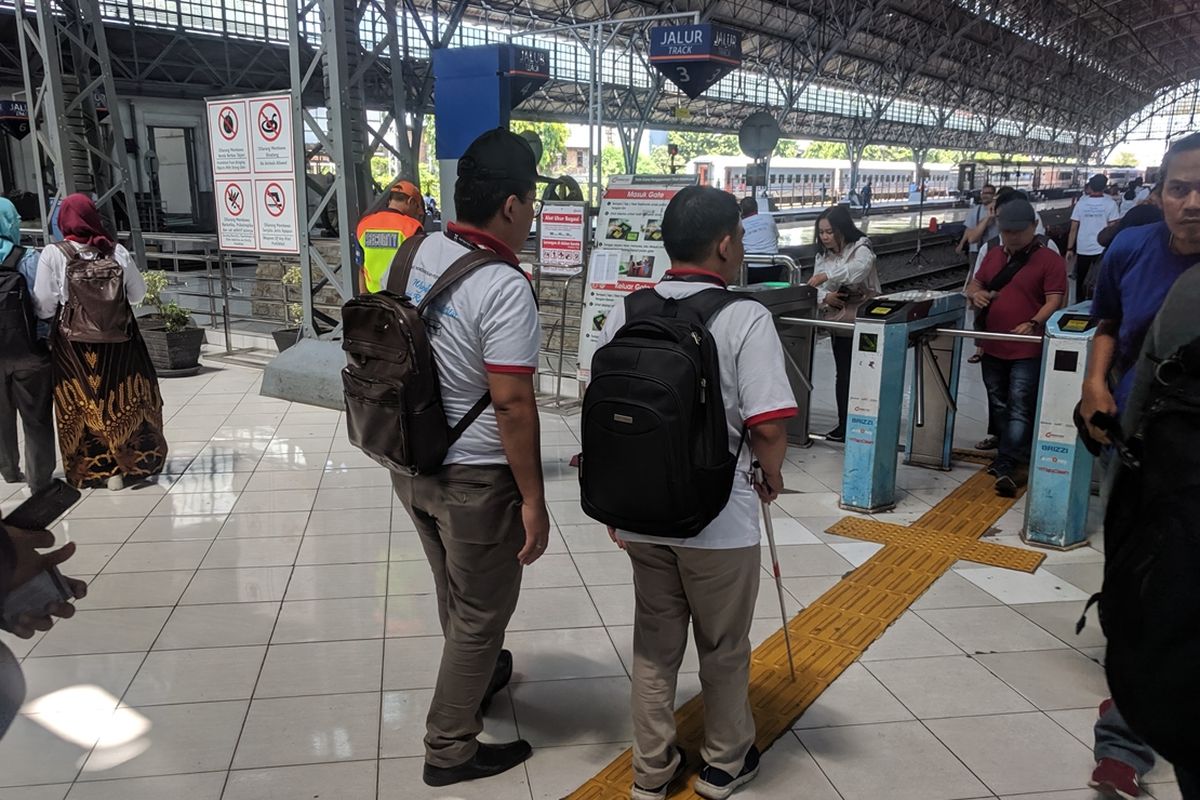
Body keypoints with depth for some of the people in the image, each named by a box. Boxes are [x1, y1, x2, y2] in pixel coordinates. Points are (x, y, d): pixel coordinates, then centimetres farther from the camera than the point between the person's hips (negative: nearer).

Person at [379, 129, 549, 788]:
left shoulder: (414, 253, -1)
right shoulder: (503, 289, -24)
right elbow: (512, 404, -24)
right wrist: (533, 499, -16)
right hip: (474, 479, -8)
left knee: (455, 595, 28)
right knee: (481, 611, 12)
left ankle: (476, 674, 52)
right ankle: (450, 750, 26)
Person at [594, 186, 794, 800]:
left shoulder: (624, 313, -2)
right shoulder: (744, 318, -16)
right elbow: (768, 425, -22)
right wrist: (772, 476, 0)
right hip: (718, 518, -4)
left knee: (654, 643, 20)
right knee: (724, 650, 18)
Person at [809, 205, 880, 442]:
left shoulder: (861, 248, -11)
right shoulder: (823, 255, 8)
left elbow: (859, 268, -34)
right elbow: (816, 287, 4)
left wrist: (828, 275, -46)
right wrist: (825, 297, -19)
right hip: (839, 322, 6)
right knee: (843, 374, 10)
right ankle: (844, 424, 16)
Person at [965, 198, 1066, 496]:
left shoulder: (1050, 260, -6)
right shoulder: (994, 256, 12)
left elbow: (1054, 300, -12)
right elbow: (975, 284, 21)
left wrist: (1033, 324, -29)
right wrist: (976, 294, -4)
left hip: (1028, 350, -6)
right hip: (992, 346, 6)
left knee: (1020, 409, -9)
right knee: (998, 405, 15)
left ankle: (1007, 467, -10)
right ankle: (1011, 458, 30)